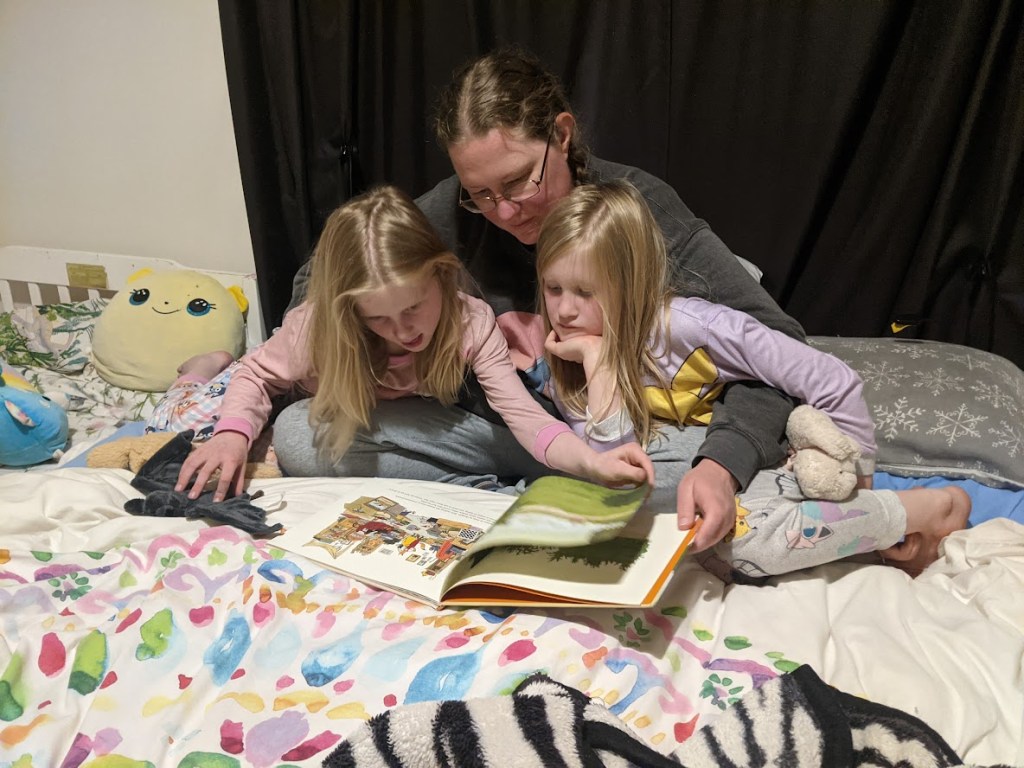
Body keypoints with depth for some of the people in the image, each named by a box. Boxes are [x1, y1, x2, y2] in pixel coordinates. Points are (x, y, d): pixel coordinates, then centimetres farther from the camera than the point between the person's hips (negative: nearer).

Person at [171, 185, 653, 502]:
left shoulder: (471, 322, -31)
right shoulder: (315, 327, -30)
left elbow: (524, 415, -37)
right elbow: (256, 376, -14)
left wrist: (592, 462, -56)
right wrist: (232, 436, -35)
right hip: (341, 432, -3)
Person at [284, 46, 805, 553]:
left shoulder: (641, 207, -16)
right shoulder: (455, 211, -11)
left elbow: (776, 344, -19)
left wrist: (722, 464, -39)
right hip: (497, 433, 3)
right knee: (299, 431, -15)